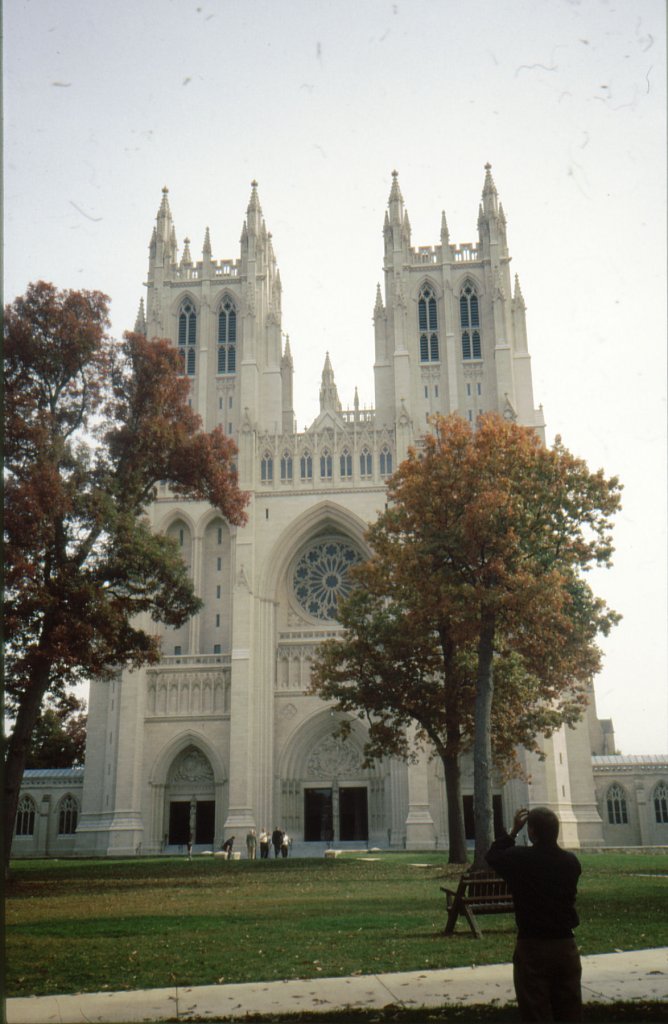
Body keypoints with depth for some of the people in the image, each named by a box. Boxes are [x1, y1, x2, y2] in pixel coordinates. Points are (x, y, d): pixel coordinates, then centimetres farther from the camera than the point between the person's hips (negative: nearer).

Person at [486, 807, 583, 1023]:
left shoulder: (519, 859, -14)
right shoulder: (571, 861, -3)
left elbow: (492, 856, 5)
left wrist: (513, 831, 6)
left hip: (532, 948, -4)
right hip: (566, 946, 4)